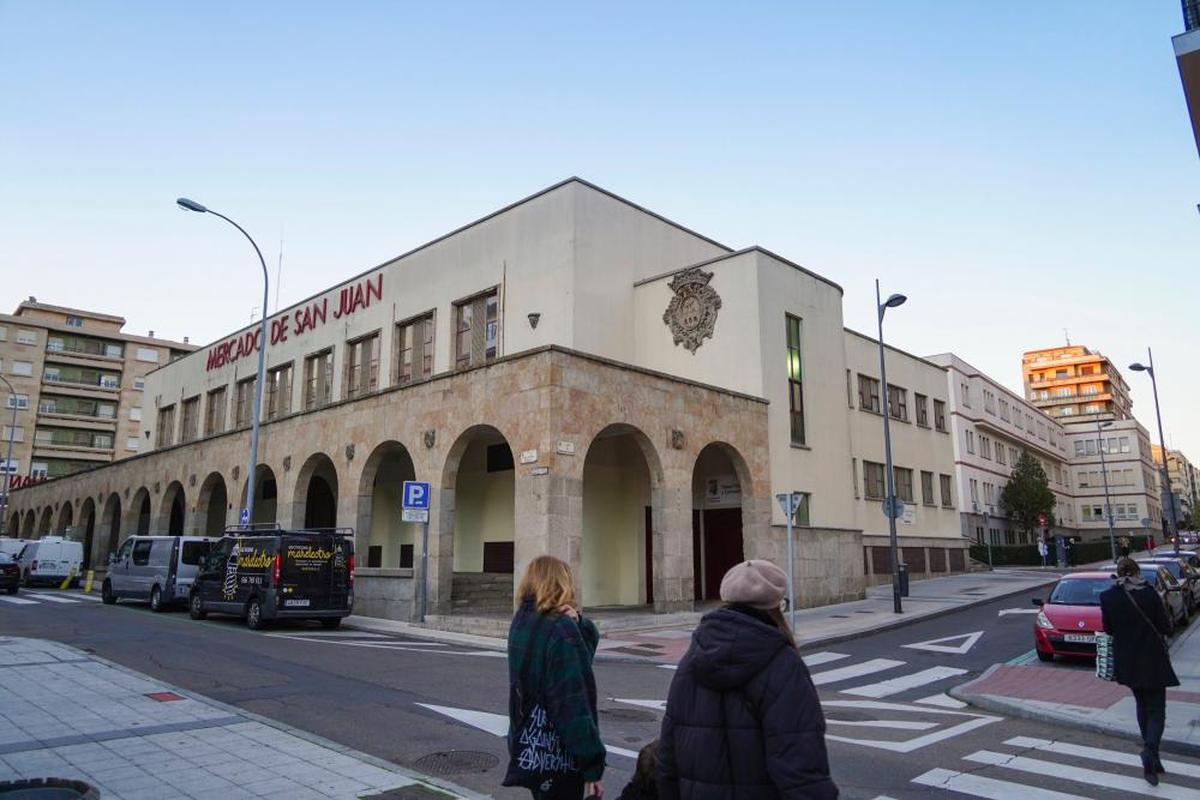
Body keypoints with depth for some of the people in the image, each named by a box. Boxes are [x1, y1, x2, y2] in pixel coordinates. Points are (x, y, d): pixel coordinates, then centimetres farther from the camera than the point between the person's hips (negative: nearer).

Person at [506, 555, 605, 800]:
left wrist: (577, 621, -13)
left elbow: (588, 642, 9)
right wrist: (592, 766, -23)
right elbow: (574, 703, -26)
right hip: (557, 753, -8)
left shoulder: (521, 623, 5)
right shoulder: (561, 629, -22)